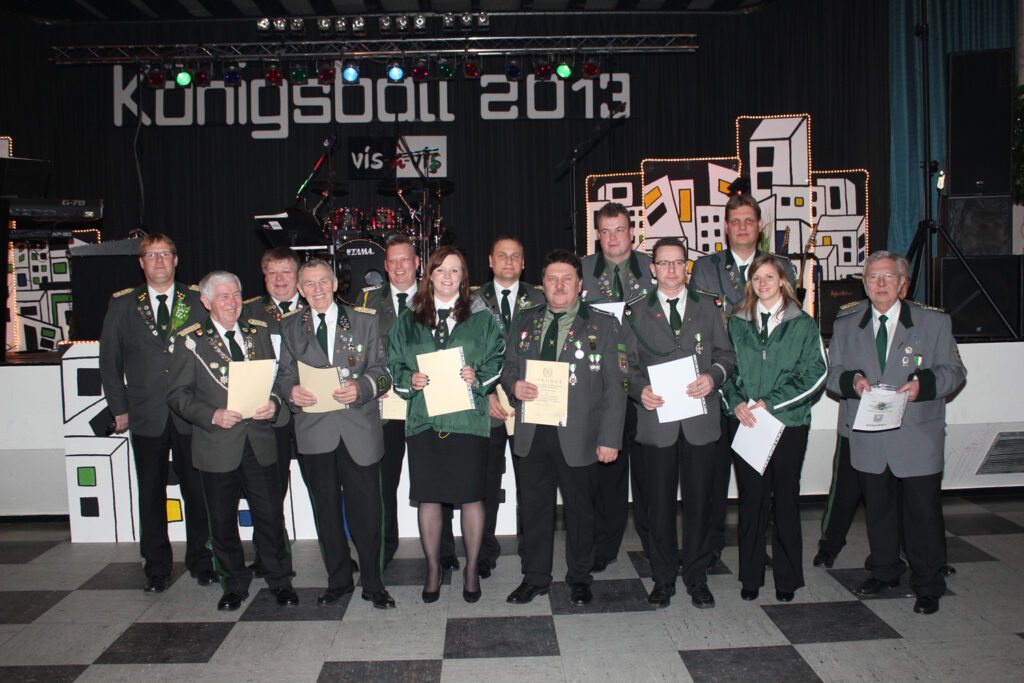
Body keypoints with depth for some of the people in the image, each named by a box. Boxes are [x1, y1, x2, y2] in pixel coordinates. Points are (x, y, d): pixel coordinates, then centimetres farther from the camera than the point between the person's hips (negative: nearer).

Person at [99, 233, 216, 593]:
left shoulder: (197, 302, 4)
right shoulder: (122, 305, 6)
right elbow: (109, 360, 9)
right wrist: (119, 408, 4)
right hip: (146, 417, 1)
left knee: (196, 489, 6)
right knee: (151, 493, 8)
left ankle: (200, 561, 21)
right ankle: (156, 568, 21)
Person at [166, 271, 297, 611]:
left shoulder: (258, 332, 9)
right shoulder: (190, 341, -1)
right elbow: (178, 394, -3)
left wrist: (273, 402, -7)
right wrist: (213, 416, -17)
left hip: (259, 440, 2)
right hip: (217, 445, -2)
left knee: (270, 515, 5)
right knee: (223, 522, 10)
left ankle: (280, 581, 24)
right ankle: (235, 585, 29)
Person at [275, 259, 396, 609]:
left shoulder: (365, 322, 7)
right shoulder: (290, 327, 13)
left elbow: (382, 370, 3)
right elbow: (285, 374, 12)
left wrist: (361, 387, -17)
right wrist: (291, 390, -11)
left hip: (359, 429, -2)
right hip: (315, 432, 2)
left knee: (366, 511, 0)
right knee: (326, 511, 11)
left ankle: (373, 584, 16)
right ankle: (338, 580, 28)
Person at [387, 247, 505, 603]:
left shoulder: (481, 318, 7)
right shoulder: (408, 321, 11)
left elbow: (497, 360, 5)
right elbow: (394, 364, 12)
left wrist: (477, 377, -13)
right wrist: (410, 380, -8)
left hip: (468, 418, -1)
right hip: (423, 419, 1)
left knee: (471, 497, 4)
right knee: (428, 497, 7)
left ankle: (471, 570, 22)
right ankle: (433, 569, 24)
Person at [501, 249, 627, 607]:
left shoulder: (602, 325, 0)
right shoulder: (524, 322, 11)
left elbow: (614, 387, -2)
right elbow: (508, 367, 17)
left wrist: (609, 438, -9)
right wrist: (513, 385, -7)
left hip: (577, 435, -2)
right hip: (531, 433, 3)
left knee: (580, 508, 10)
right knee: (533, 507, 11)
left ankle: (579, 577, 30)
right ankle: (535, 577, 28)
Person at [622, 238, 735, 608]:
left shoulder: (707, 306, 11)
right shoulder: (636, 313, 8)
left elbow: (726, 353, 9)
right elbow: (630, 364, 7)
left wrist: (713, 376, -11)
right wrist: (640, 389, -13)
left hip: (700, 418, 1)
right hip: (658, 418, 0)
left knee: (699, 501, 6)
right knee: (660, 502, 5)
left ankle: (696, 577, 21)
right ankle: (663, 577, 20)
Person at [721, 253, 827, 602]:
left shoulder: (803, 324, 3)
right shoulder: (736, 323, 9)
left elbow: (816, 372, -3)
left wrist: (771, 402, -11)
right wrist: (736, 402, -9)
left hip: (788, 421, -1)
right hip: (744, 422, 1)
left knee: (785, 498, 5)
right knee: (751, 498, 5)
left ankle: (787, 577, 18)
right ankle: (750, 575, 16)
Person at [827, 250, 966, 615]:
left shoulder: (934, 322, 4)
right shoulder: (845, 326, 10)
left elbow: (954, 370, 2)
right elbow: (831, 372, 9)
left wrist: (924, 383, -18)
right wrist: (852, 380, -13)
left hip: (918, 440, -2)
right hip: (869, 442, 3)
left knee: (923, 513, 3)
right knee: (878, 510, 14)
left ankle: (927, 585, 19)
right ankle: (884, 571, 33)